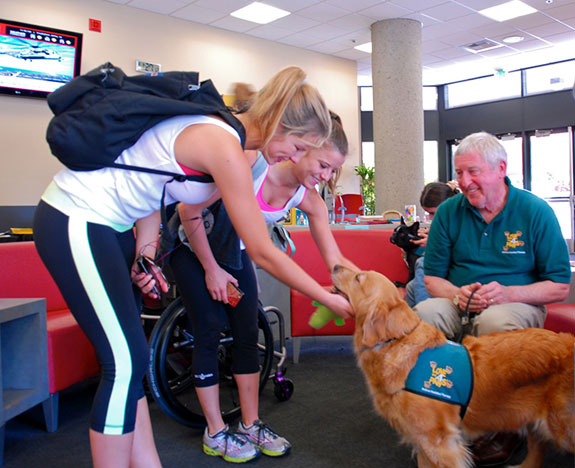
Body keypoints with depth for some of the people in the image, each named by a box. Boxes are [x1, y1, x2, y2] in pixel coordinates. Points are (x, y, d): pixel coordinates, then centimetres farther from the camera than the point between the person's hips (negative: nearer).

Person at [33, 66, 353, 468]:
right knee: (126, 364, -6)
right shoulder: (225, 149, -25)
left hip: (108, 223, 9)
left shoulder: (223, 130, 3)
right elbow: (264, 253, -22)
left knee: (130, 359, 11)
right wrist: (329, 299, -12)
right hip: (74, 224, -9)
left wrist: (146, 251, -2)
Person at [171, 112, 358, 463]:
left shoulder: (309, 199, -14)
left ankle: (251, 425, 16)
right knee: (210, 333, -5)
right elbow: (189, 210, -26)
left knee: (248, 334, 2)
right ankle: (215, 434, 8)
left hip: (234, 251, 5)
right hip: (192, 244, -5)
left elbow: (335, 260, -16)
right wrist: (211, 269, -19)